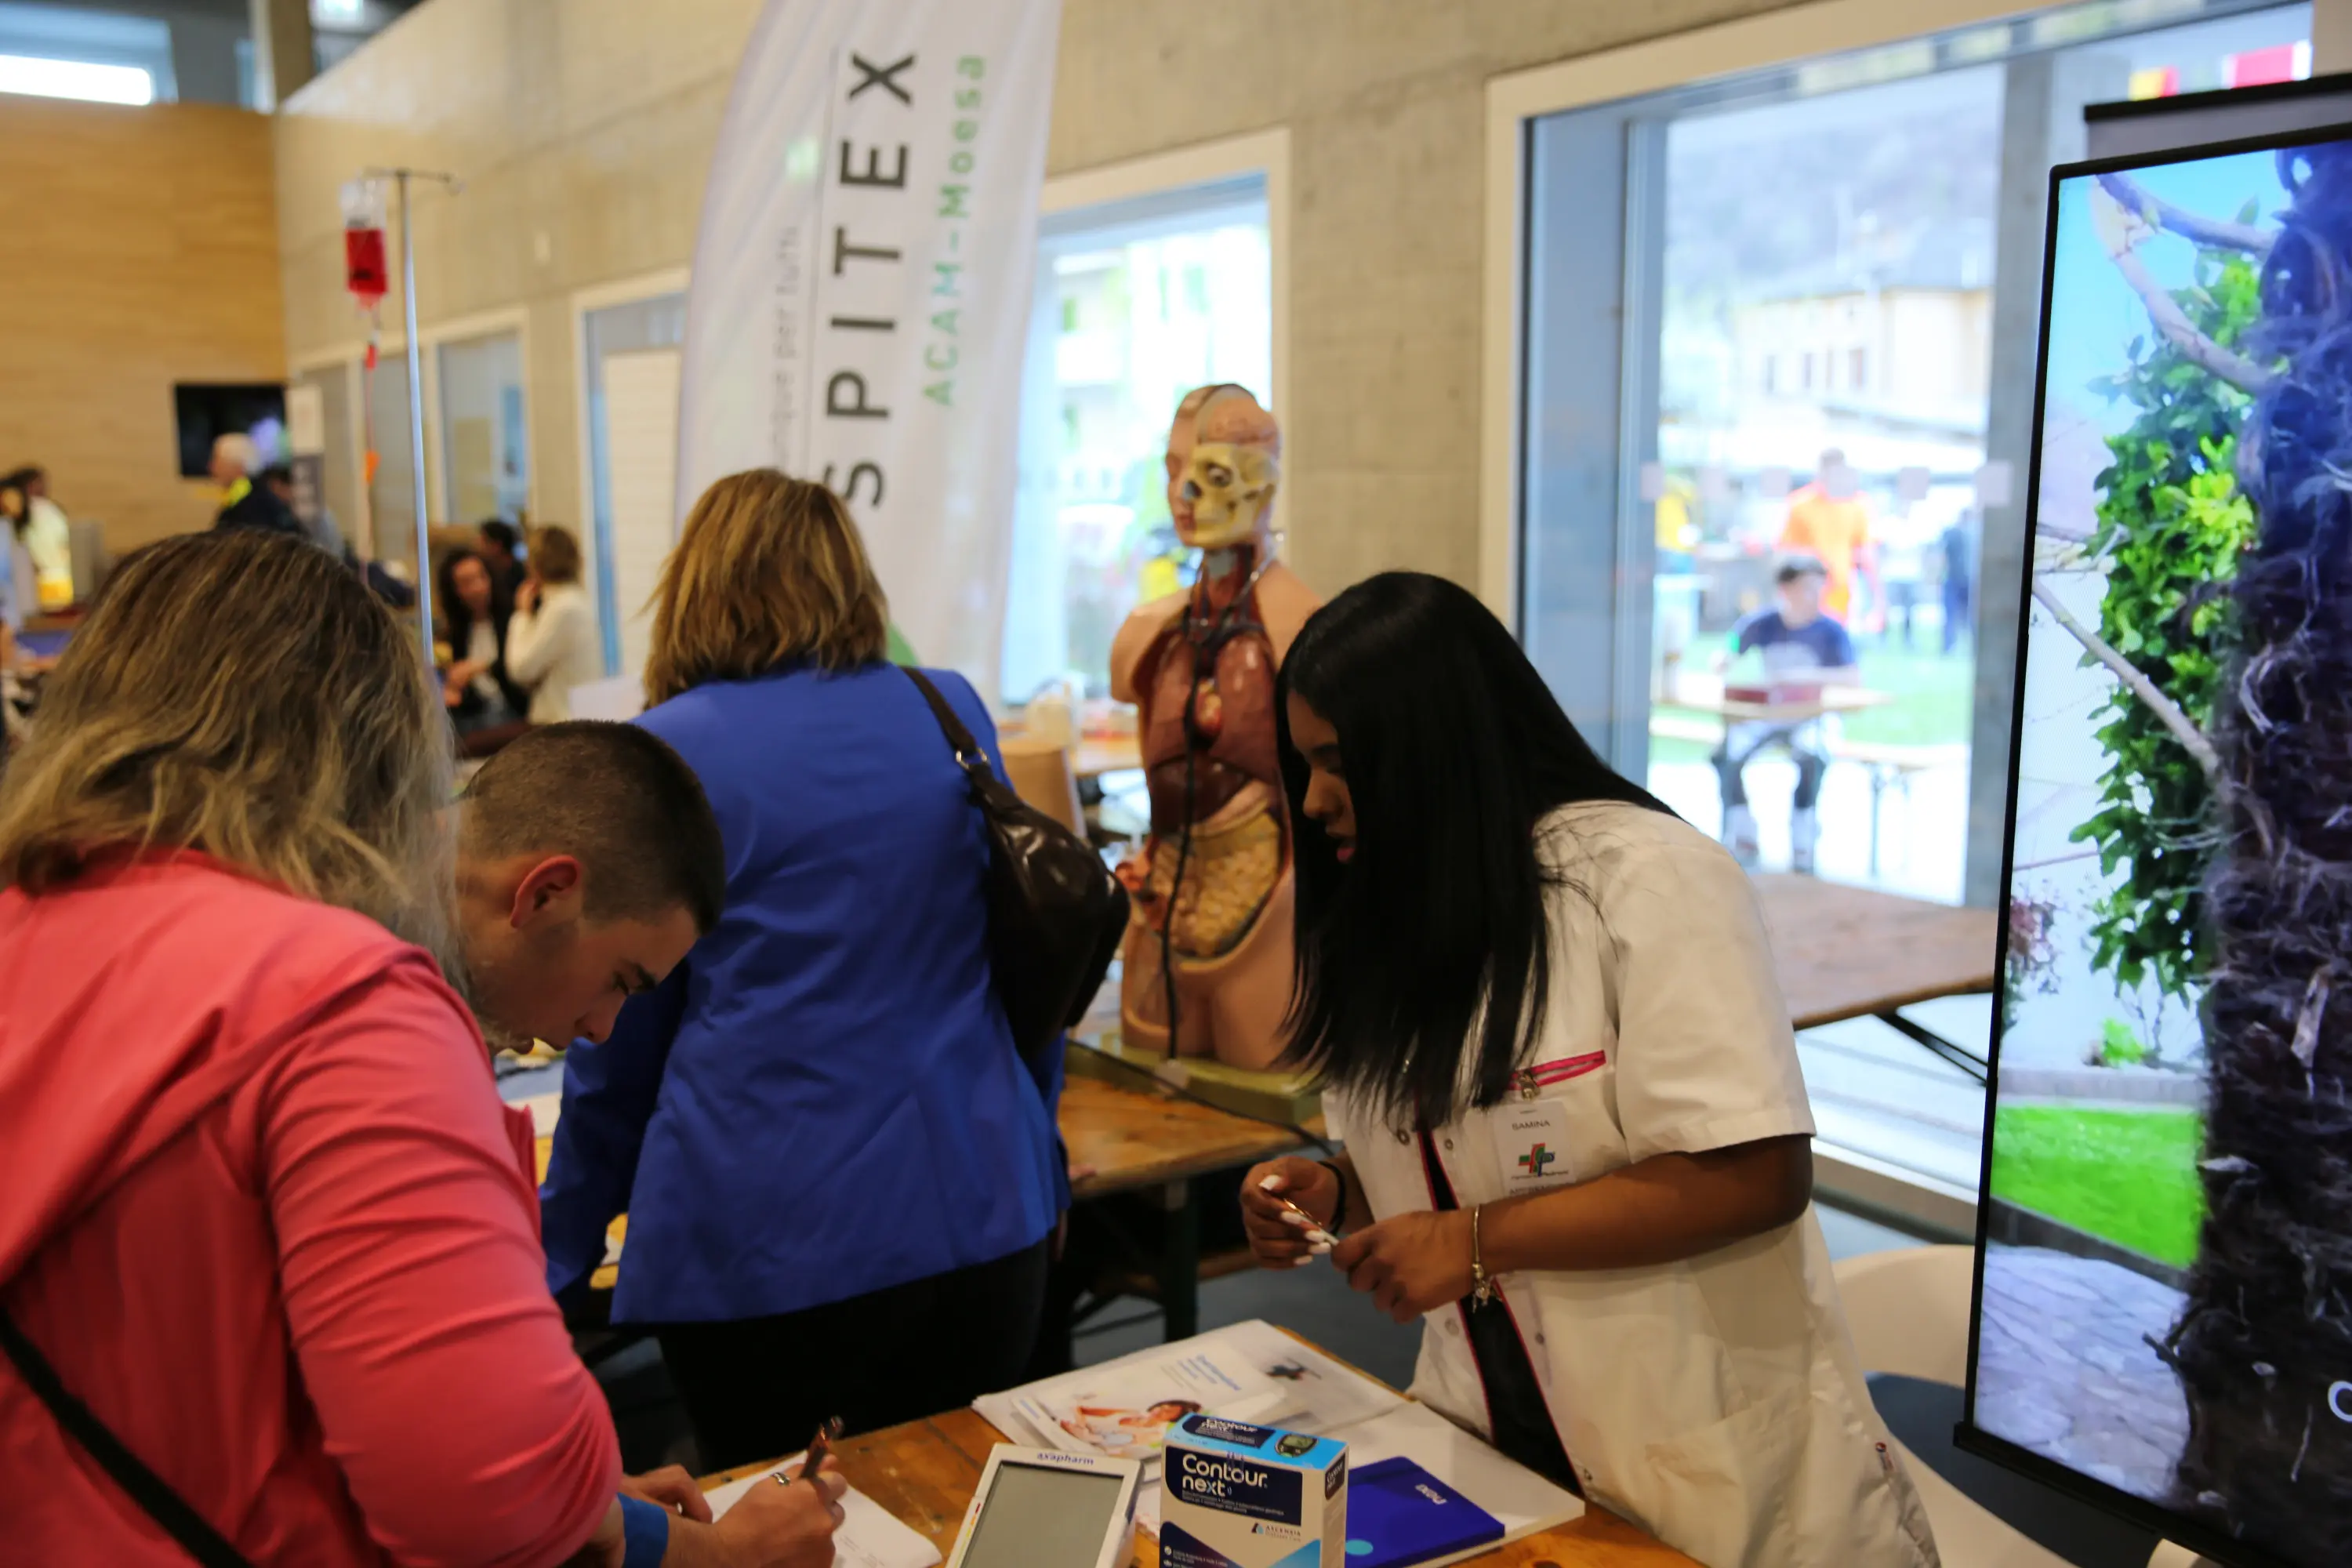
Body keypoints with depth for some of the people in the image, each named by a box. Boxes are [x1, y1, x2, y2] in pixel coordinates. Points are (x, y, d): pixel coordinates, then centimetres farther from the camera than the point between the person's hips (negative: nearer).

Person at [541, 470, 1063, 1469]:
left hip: (762, 1251, -3)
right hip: (980, 1224, 4)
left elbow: (620, 1033, 0)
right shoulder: (953, 715, 4)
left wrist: (562, 1249, 14)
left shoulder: (666, 753, -6)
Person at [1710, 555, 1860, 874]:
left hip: (1813, 718, -3)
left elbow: (1854, 678, -22)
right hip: (1768, 715, 3)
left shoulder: (1831, 631, -10)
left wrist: (1806, 675, -33)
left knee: (1811, 758, -36)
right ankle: (1743, 839, -4)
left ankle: (1803, 845, -20)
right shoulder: (1761, 625, -2)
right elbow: (1722, 659, 3)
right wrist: (1724, 662, -22)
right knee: (1725, 756, -23)